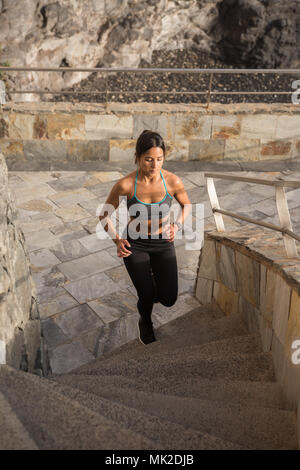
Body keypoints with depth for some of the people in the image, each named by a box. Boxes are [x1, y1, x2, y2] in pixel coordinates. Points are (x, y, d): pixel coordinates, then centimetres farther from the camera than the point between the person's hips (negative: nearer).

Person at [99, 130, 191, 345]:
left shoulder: (172, 181, -17)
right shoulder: (125, 184, -22)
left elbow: (186, 204, 3)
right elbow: (104, 215, -9)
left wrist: (177, 225, -13)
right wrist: (117, 240, -22)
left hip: (163, 242, 2)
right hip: (135, 244, -2)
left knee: (169, 299, -5)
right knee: (148, 296, -8)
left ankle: (152, 283, 32)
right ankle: (145, 323, 30)